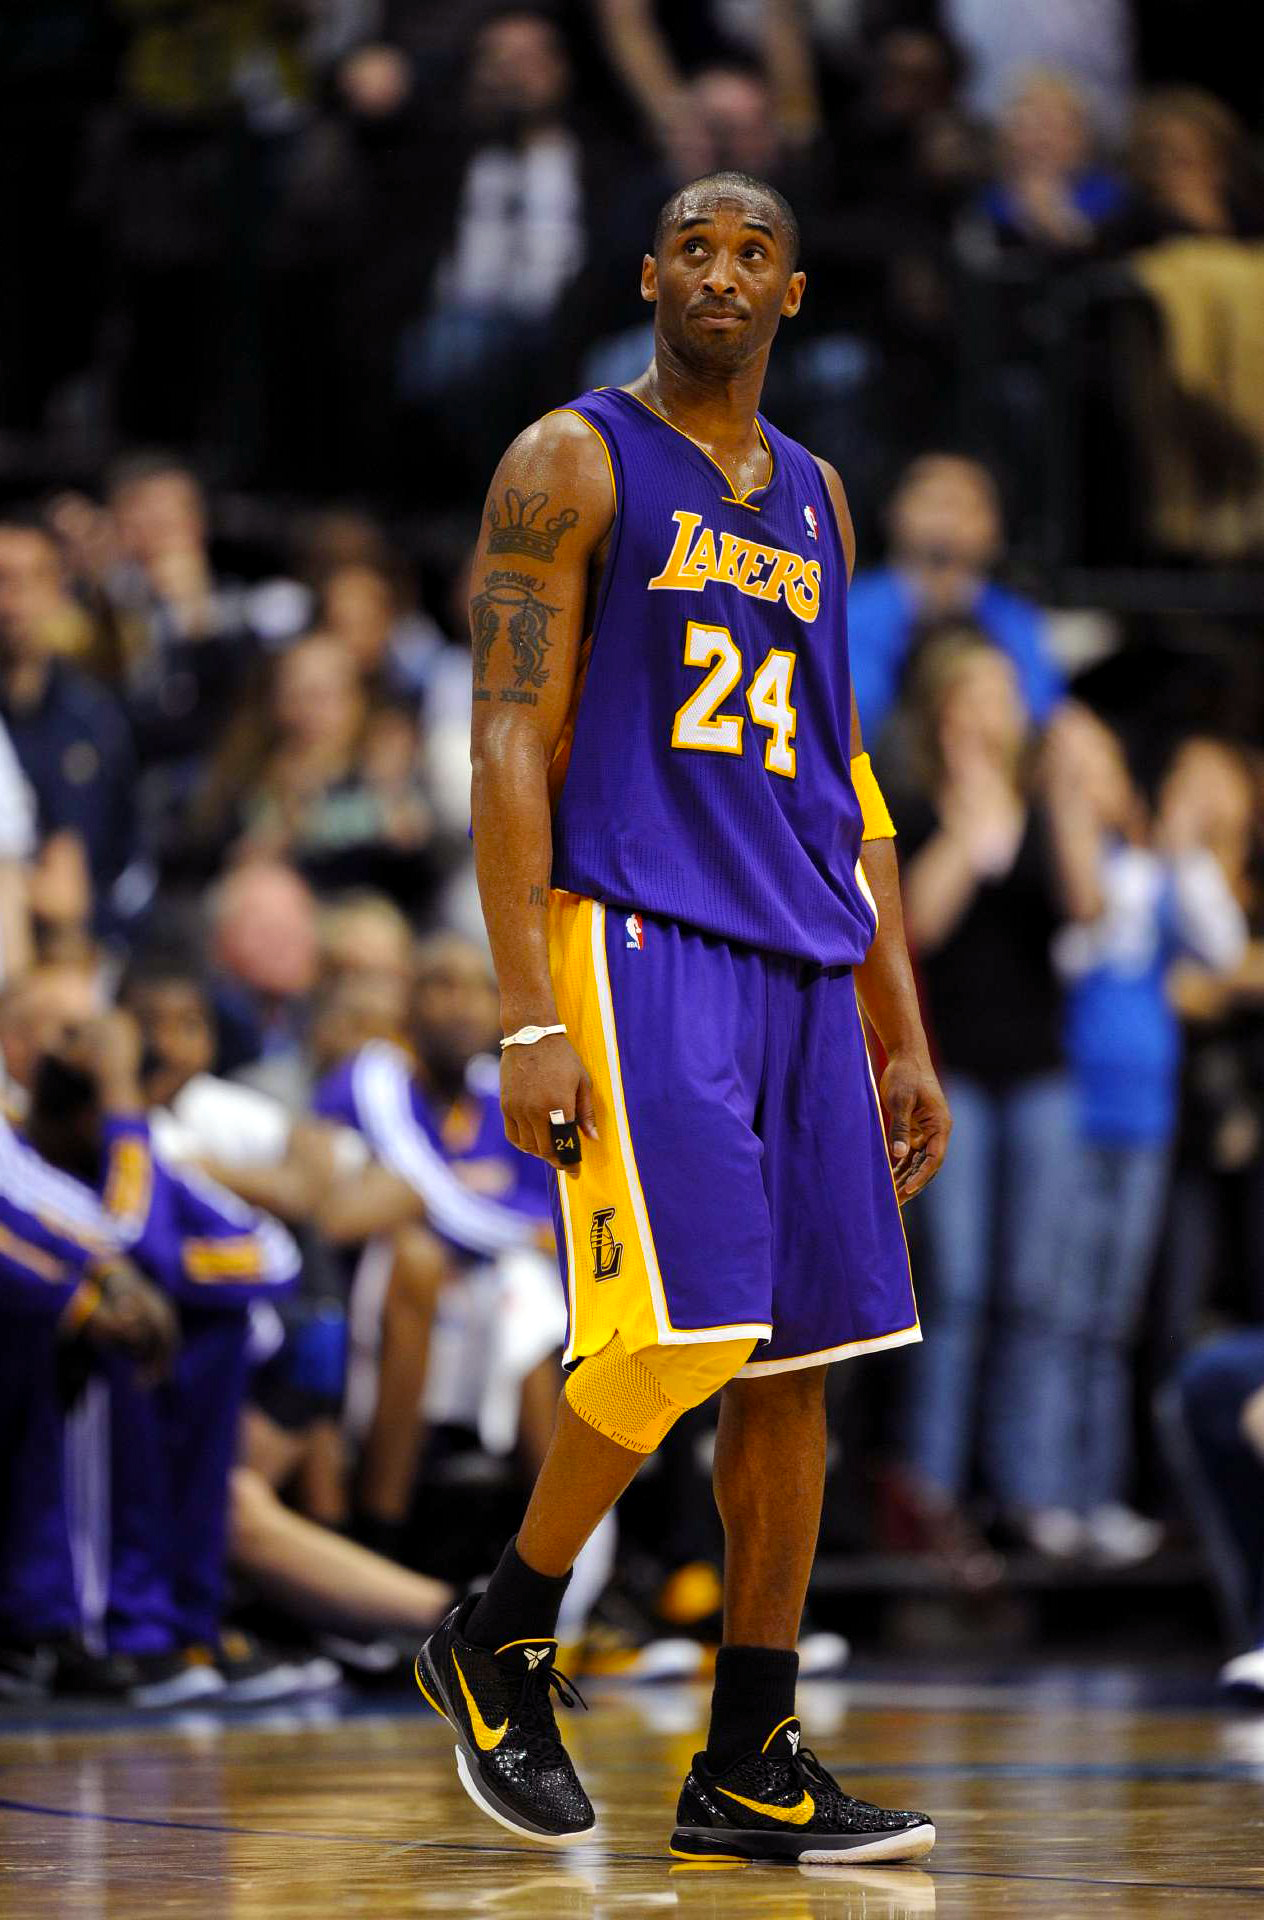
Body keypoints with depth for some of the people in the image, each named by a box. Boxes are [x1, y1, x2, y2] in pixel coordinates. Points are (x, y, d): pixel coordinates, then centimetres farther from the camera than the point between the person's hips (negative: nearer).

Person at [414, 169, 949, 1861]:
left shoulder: (815, 499, 19)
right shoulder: (574, 466, -1)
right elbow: (513, 744, -8)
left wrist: (904, 1036, 16)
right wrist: (529, 1016, -17)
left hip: (801, 964, 7)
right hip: (638, 943, -7)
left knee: (795, 1364, 3)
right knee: (686, 1330, -17)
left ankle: (750, 1772, 9)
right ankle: (497, 1642, 5)